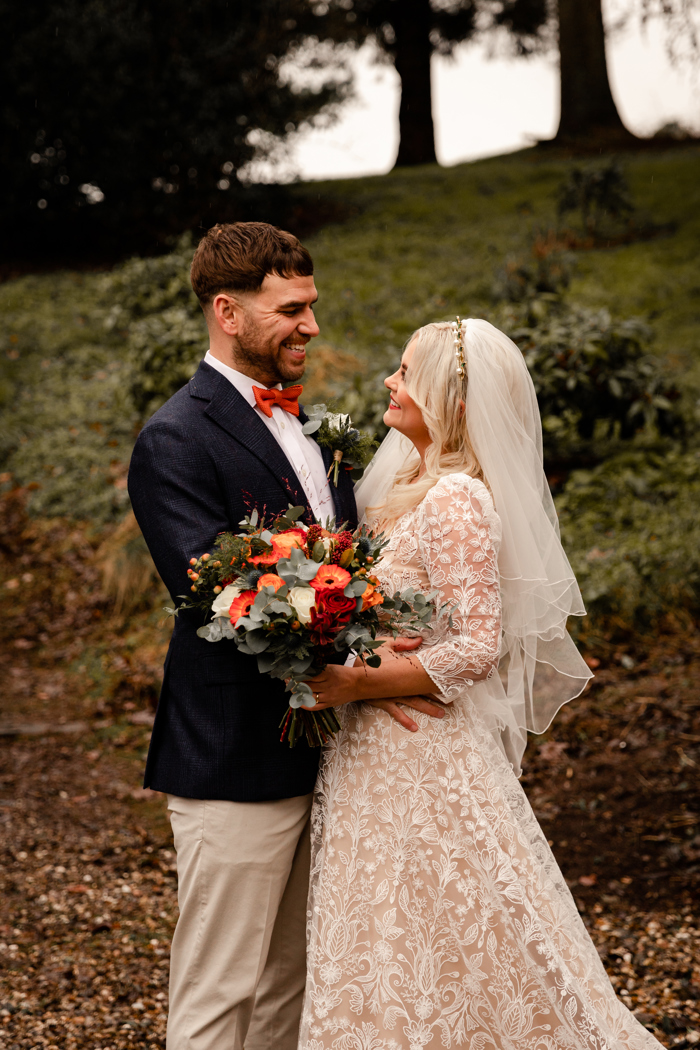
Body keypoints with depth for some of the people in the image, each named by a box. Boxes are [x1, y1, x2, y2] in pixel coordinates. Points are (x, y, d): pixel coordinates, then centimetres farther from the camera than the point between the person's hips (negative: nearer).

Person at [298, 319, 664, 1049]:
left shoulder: (455, 500, -19)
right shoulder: (414, 485, 10)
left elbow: (477, 646, -24)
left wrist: (359, 683, -23)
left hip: (423, 760, -9)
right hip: (387, 750, 9)